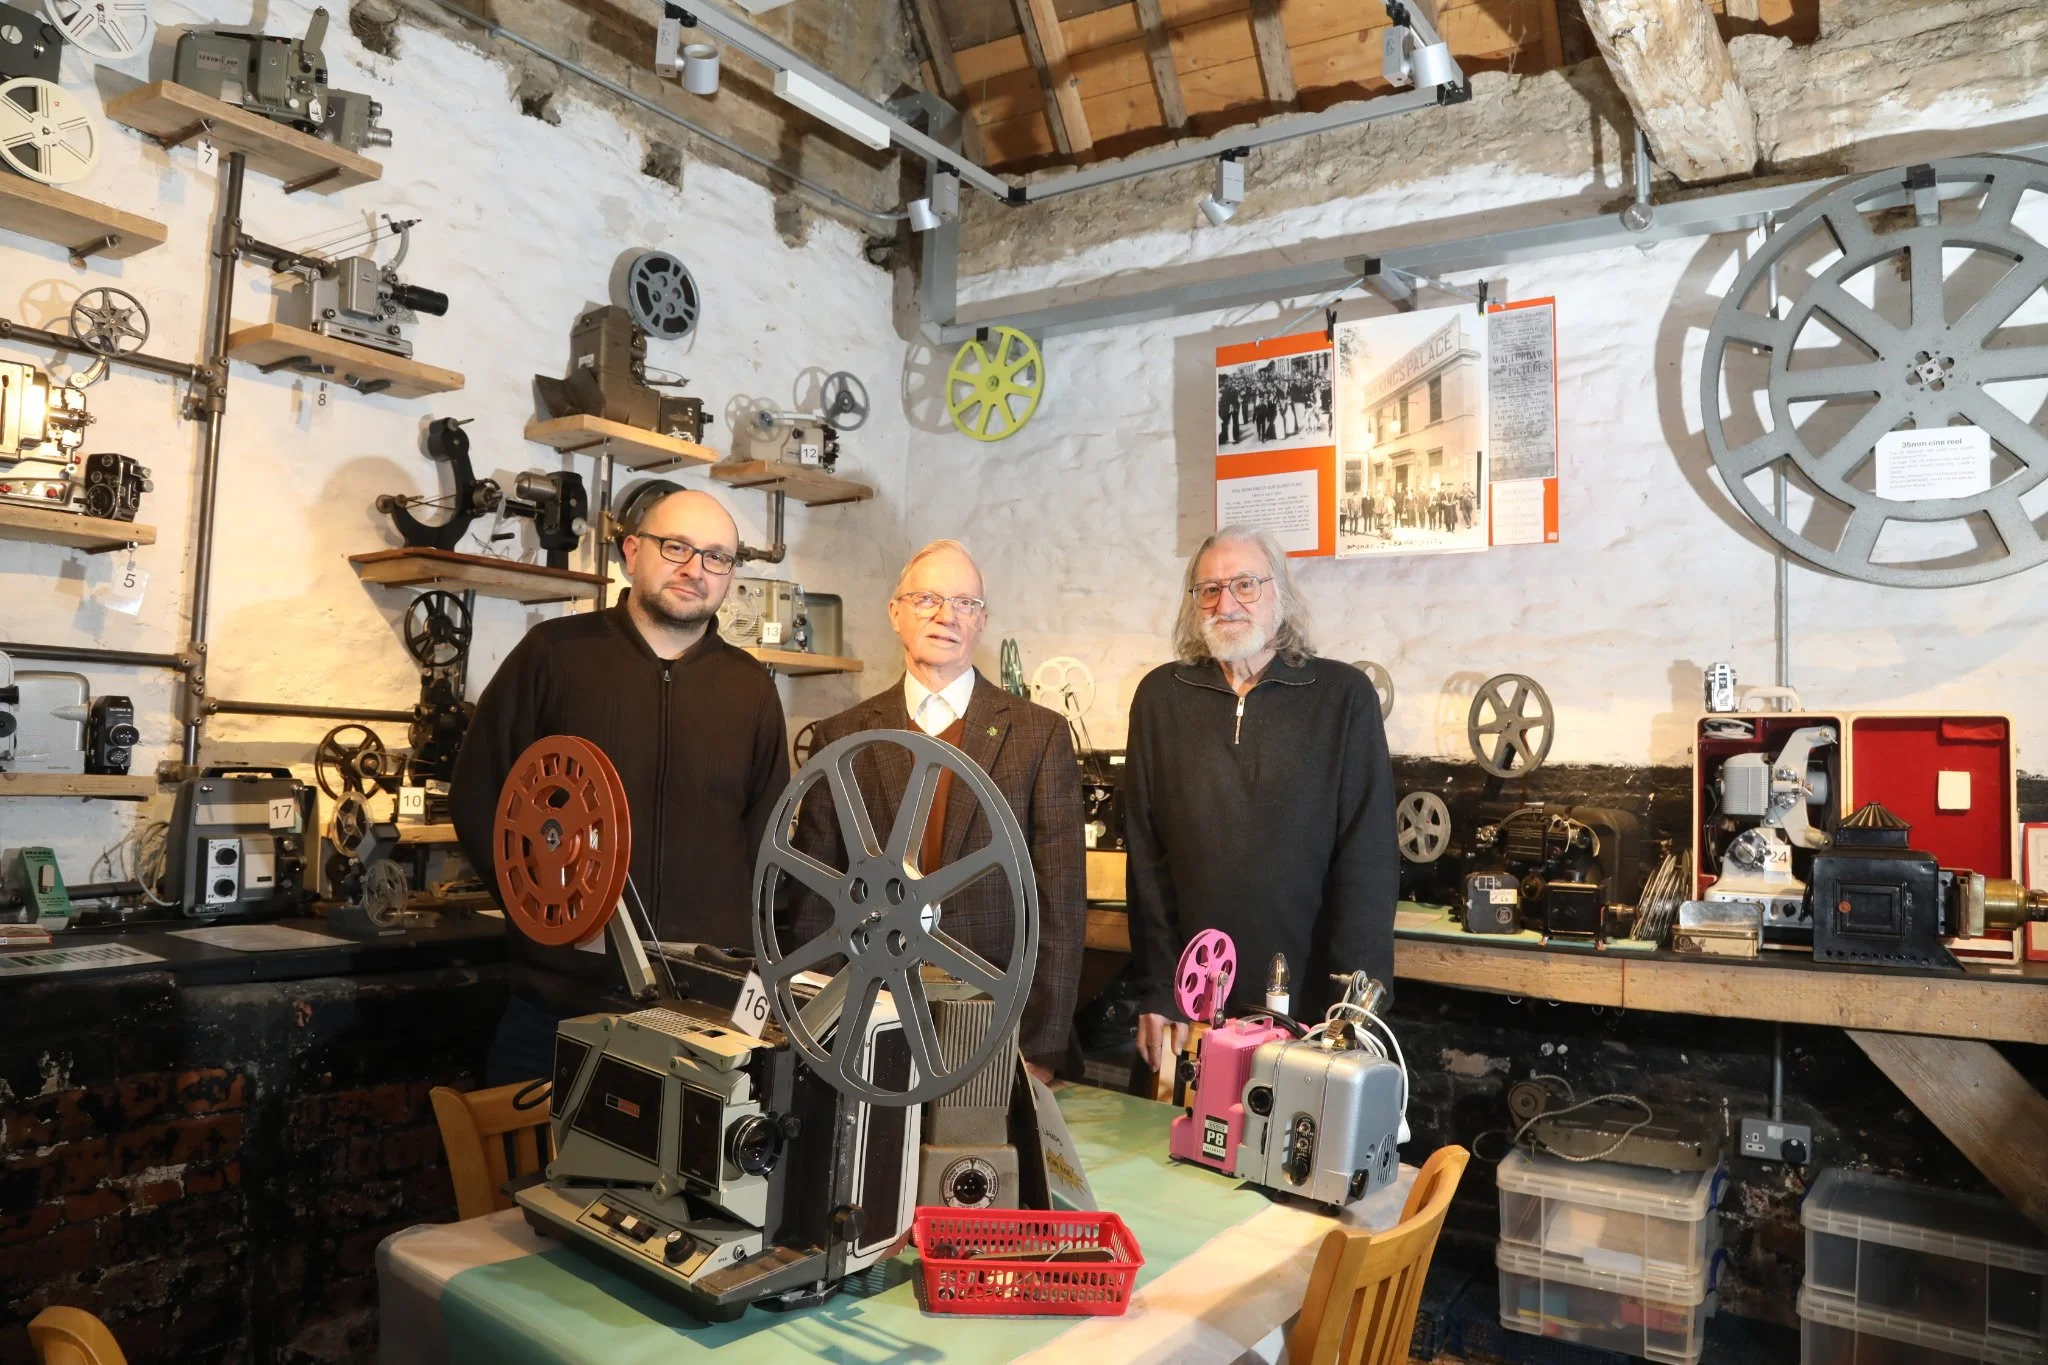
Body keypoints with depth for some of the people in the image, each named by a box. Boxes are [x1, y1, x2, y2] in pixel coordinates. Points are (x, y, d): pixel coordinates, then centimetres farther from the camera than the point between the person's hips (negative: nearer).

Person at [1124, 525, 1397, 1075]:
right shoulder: (1160, 696, 2)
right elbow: (1145, 856, 2)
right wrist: (1158, 991, -2)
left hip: (1311, 1006, -1)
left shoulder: (1345, 695, -4)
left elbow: (1368, 859, -6)